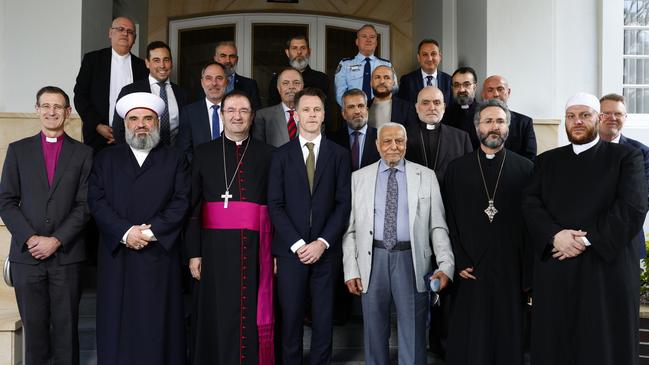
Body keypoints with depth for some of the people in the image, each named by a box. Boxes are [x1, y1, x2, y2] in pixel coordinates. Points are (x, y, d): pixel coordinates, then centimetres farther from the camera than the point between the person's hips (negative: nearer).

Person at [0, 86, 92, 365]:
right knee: (34, 327, 6)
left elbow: (84, 205, 0)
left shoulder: (83, 153, 6)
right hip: (27, 254, 1)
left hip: (67, 255, -1)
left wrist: (56, 240, -9)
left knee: (66, 327, 4)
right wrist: (30, 238, -8)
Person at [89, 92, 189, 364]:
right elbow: (96, 201, 2)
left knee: (158, 326, 0)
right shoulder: (106, 159, 14)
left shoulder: (175, 159, 10)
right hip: (117, 256, 2)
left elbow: (181, 202, -1)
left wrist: (150, 231, -12)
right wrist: (125, 232, -12)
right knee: (117, 325, 3)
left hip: (159, 254, -1)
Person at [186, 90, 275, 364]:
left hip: (255, 247, 0)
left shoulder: (267, 155, 5)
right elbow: (193, 206, 4)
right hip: (216, 246, 0)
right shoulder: (203, 153, 6)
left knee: (251, 316, 4)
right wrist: (194, 252, -1)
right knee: (218, 316, 6)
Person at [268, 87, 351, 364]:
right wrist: (298, 244, -9)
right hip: (290, 250, 0)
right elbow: (275, 205, 0)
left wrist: (322, 243, -9)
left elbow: (343, 204, 1)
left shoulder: (339, 154, 7)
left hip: (325, 250, 0)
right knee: (291, 319, 4)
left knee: (323, 320, 6)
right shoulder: (281, 155, 6)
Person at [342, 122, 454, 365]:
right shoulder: (359, 177, 7)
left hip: (412, 260, -1)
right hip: (373, 259, 1)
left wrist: (445, 265, -11)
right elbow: (350, 227, 5)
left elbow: (438, 225, 1)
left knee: (413, 334, 5)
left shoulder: (426, 176, 5)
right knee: (374, 332, 12)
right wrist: (351, 270, -2)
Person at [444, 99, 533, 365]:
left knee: (509, 340, 6)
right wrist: (459, 262, -4)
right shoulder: (457, 169, 8)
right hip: (470, 271, 1)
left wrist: (529, 273, -4)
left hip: (511, 270, 0)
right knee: (469, 343, 5)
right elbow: (449, 220, 4)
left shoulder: (525, 169, 5)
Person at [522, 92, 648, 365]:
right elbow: (530, 204, 3)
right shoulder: (546, 161, 14)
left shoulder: (626, 156, 5)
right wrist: (555, 235, -15)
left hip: (606, 268, -2)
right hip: (554, 270, 3)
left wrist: (587, 240, -14)